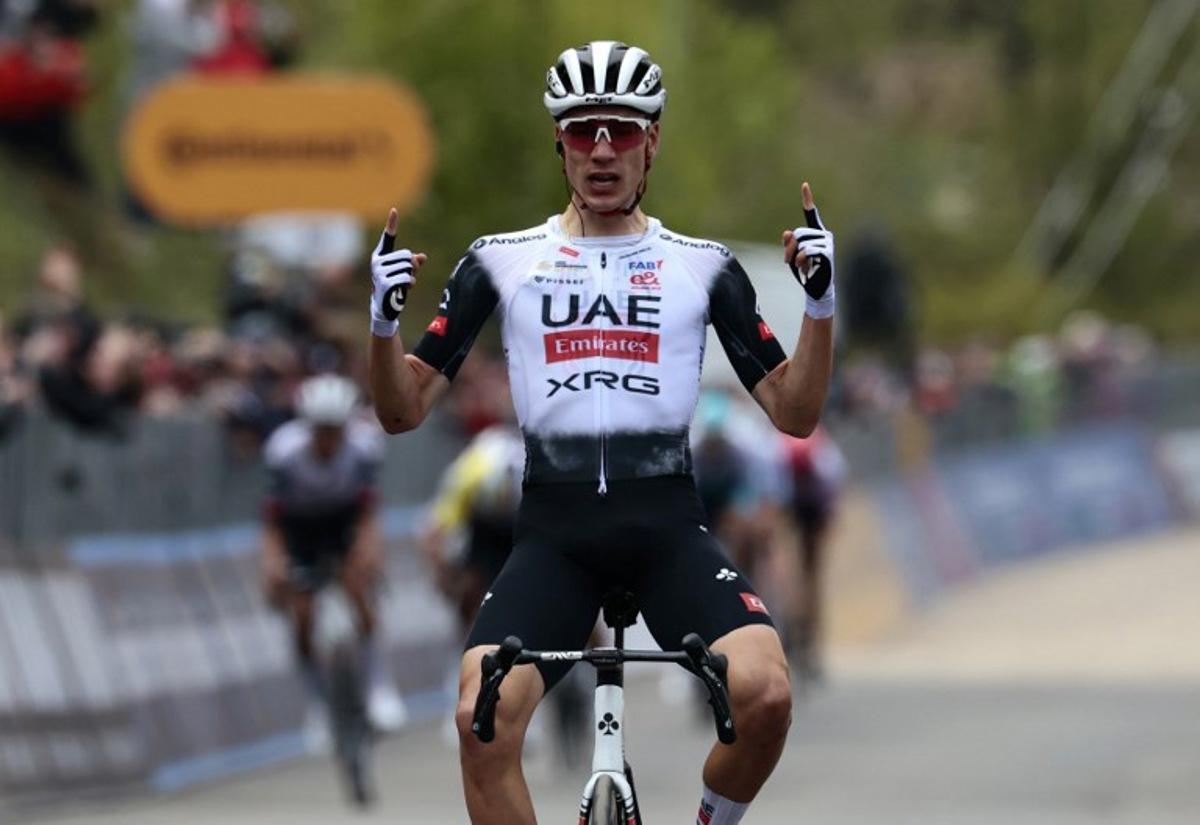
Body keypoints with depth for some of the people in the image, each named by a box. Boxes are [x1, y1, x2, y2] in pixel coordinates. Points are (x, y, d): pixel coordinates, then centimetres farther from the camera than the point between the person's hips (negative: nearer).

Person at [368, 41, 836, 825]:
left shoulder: (703, 266, 8)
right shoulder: (503, 261, 7)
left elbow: (794, 413, 6)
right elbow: (403, 409, 7)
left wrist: (821, 304, -9)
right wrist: (384, 320, -12)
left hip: (668, 527, 0)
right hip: (553, 531, 0)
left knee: (766, 694, -26)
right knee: (483, 719, -26)